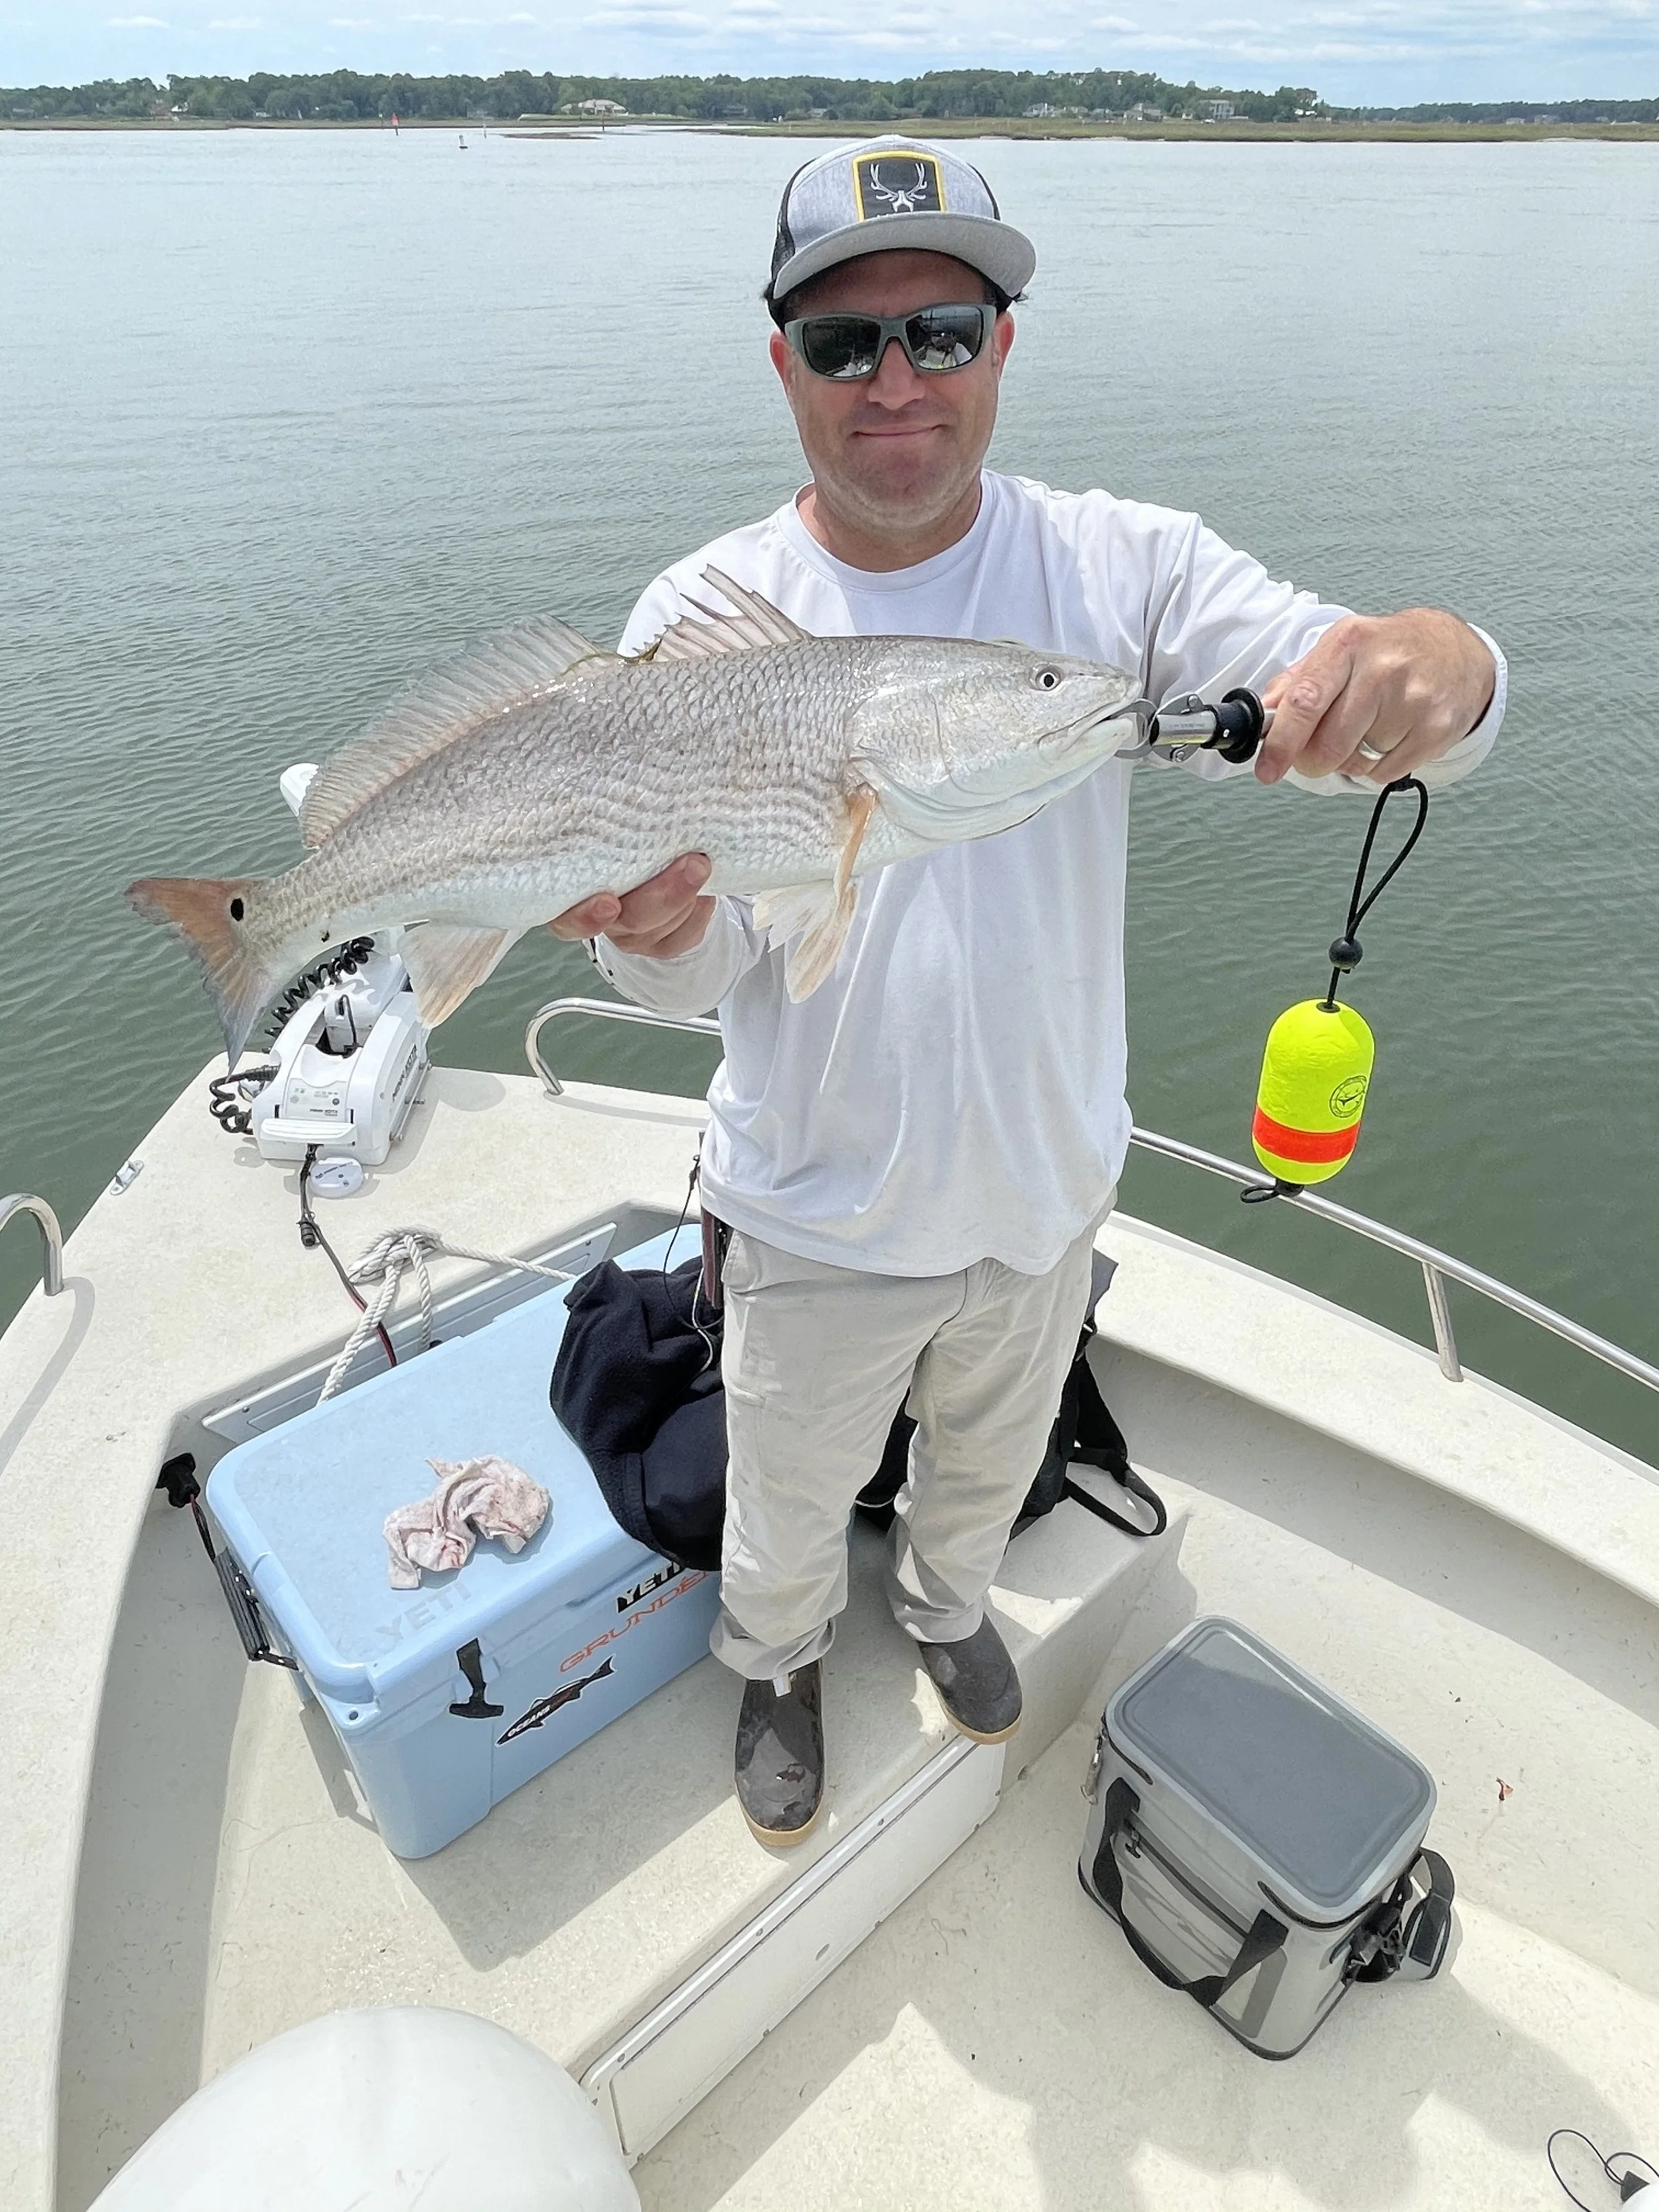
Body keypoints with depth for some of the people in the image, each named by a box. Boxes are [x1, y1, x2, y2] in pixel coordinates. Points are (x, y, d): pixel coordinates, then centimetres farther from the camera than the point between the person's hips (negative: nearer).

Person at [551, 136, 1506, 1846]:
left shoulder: (1123, 568, -10)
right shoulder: (702, 618, -12)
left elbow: (1341, 704, -18)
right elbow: (703, 967, -13)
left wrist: (1434, 663, -42)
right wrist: (654, 931, -37)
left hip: (1046, 1182, 2)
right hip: (821, 1212, -1)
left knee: (992, 1460, 30)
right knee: (790, 1497, 23)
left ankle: (946, 1600, 65)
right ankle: (776, 1663, 58)